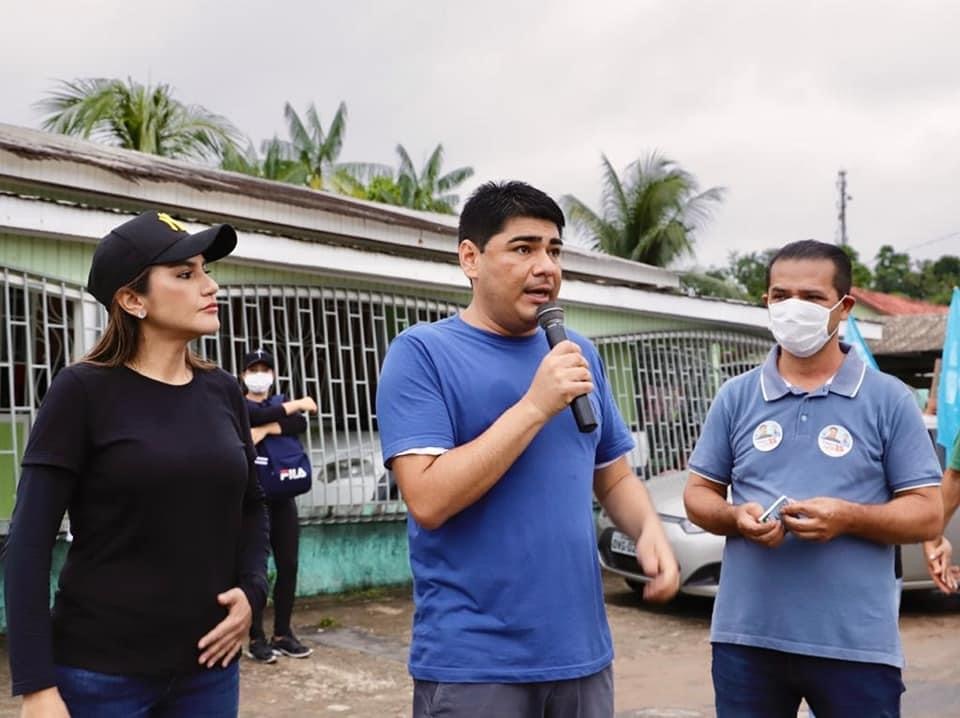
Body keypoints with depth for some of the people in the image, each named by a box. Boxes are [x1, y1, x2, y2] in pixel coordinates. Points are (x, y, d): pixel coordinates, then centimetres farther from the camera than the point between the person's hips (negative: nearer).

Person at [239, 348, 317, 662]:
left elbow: (300, 424, -5)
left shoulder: (282, 404, 17)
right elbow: (260, 415, -19)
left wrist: (267, 429, -18)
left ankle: (283, 634, 13)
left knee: (288, 565, 4)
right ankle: (256, 638, -1)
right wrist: (297, 404, -10)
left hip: (283, 495, 5)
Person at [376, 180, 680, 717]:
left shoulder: (581, 353, 7)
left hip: (581, 651, 5)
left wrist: (650, 530, -6)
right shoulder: (423, 352, -9)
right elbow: (429, 500, -18)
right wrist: (536, 406, -20)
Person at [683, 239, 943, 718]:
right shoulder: (735, 397, 6)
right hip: (746, 635, 2)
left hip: (856, 643, -2)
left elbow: (927, 513, 0)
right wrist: (737, 517, -12)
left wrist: (848, 517, -18)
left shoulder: (889, 399, 0)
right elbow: (698, 493, 10)